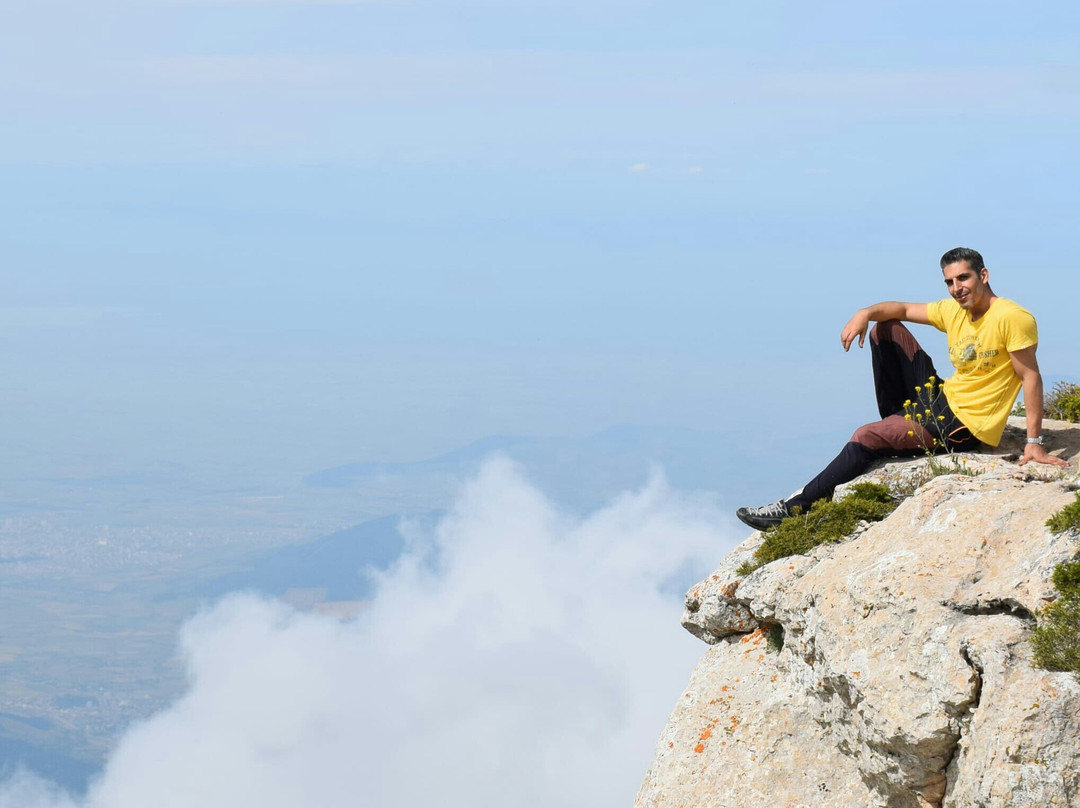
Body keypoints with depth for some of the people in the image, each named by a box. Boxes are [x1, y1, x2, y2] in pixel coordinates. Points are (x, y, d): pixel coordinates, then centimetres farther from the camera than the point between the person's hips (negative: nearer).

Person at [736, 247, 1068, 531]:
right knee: (886, 329, 10)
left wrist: (1034, 443, -21)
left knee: (866, 438, -19)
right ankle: (896, 423, 8)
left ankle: (797, 507, -13)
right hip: (940, 399, 9)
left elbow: (1031, 377, -18)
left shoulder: (1013, 318, -18)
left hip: (965, 428, -9)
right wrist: (866, 313, -10)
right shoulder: (953, 310, 5)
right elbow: (903, 309, 13)